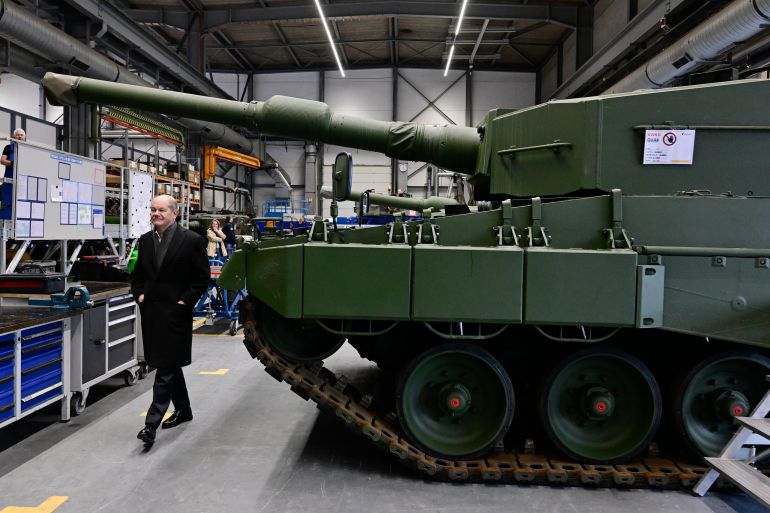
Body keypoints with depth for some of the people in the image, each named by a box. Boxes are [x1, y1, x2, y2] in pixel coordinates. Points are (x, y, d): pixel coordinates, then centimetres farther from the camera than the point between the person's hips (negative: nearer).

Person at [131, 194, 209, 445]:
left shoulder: (191, 240, -8)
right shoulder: (145, 240, 9)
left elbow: (202, 277, -6)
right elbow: (137, 273, 20)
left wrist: (185, 301, -11)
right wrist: (139, 294, 5)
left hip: (175, 313, -6)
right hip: (151, 311, 6)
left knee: (166, 368, -7)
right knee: (170, 365, 17)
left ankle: (152, 424, -5)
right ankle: (183, 410, 34)